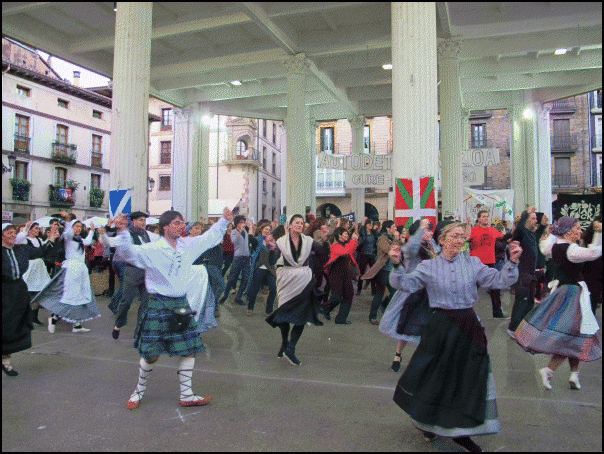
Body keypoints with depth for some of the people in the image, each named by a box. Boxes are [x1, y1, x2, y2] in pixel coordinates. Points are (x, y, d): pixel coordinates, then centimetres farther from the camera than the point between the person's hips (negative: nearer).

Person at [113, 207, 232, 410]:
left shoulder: (188, 246, 6)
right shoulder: (152, 250, -11)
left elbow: (210, 237, 19)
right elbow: (130, 252, -26)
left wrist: (224, 220, 17)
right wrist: (123, 232, -41)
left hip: (181, 305, 6)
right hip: (158, 306, -5)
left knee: (189, 350, 6)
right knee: (151, 354, 2)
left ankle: (186, 395, 20)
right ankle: (139, 390, 31)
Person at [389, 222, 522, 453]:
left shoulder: (473, 263, 3)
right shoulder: (429, 266, -1)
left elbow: (499, 280, -1)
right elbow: (406, 284, -9)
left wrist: (512, 262, -16)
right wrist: (397, 265, -25)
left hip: (468, 326, 2)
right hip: (440, 327, -2)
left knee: (468, 378, 8)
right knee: (435, 375, 8)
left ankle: (461, 432, 27)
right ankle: (427, 422, 36)